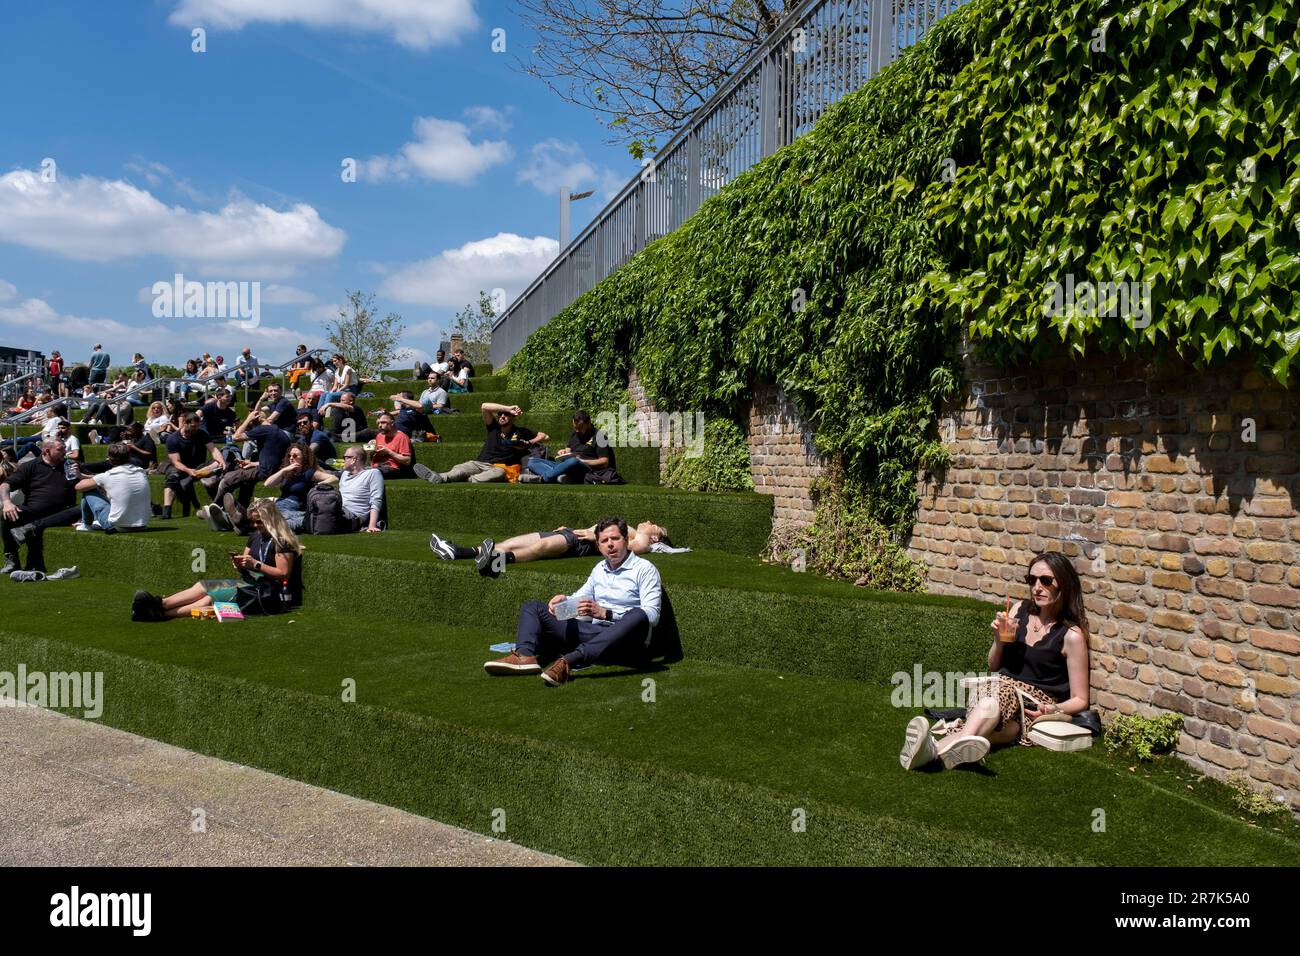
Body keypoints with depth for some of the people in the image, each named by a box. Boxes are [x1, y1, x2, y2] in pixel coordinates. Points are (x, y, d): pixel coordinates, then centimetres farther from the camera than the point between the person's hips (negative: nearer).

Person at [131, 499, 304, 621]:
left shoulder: (282, 541, -8)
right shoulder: (256, 536, 18)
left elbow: (284, 574, -13)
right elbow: (246, 569, 20)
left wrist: (255, 564, -17)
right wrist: (239, 564, -3)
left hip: (269, 593, -8)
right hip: (249, 583, 8)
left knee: (212, 595, -24)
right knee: (204, 586, -15)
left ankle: (162, 613, -32)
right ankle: (159, 604, -30)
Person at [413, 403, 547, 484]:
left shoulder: (520, 432, 13)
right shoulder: (494, 427, 16)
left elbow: (545, 436, 17)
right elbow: (484, 407, 2)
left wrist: (529, 443, 0)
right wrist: (508, 408, -3)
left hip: (500, 468, -2)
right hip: (481, 464, 2)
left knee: (498, 473, -40)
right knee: (462, 468, -30)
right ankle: (438, 478, -61)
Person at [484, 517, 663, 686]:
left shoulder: (644, 569, -2)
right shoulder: (599, 569, 20)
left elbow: (652, 615, -15)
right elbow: (580, 598, 29)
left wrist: (605, 613, -24)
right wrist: (565, 601, 3)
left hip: (625, 643, -6)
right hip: (593, 633, 7)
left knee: (638, 616, -41)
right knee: (532, 607, 5)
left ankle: (568, 662, -51)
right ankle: (525, 655, -28)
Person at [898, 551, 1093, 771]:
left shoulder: (1071, 635, -2)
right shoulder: (1020, 610, 13)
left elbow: (1080, 700, 1)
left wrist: (1053, 710, -21)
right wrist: (999, 639, 0)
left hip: (1033, 708, -4)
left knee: (999, 692, -39)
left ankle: (936, 749, -63)